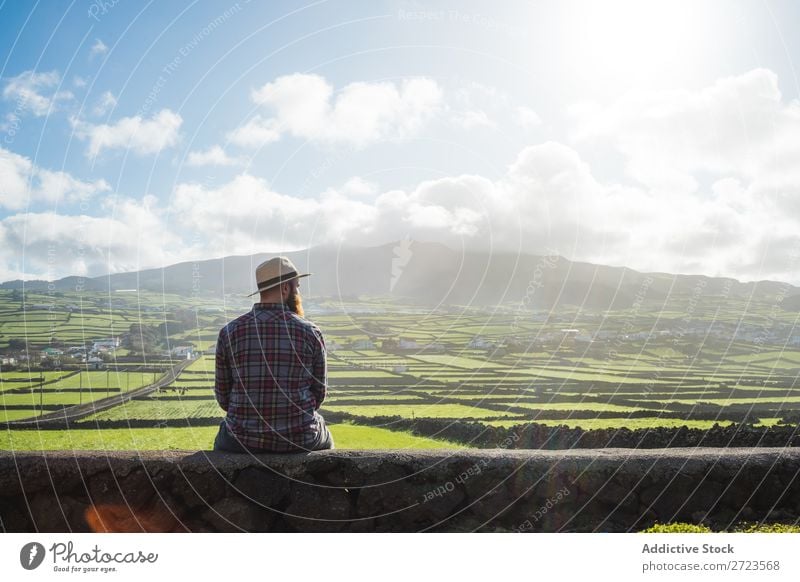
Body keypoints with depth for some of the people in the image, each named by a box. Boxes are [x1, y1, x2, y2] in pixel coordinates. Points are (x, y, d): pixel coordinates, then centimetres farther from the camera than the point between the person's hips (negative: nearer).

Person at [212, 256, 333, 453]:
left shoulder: (229, 332, -5)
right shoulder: (310, 332, -7)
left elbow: (222, 395, 2)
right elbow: (319, 393, 2)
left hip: (244, 440, 1)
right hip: (300, 440, 0)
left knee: (223, 439, 37)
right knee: (324, 438, 35)